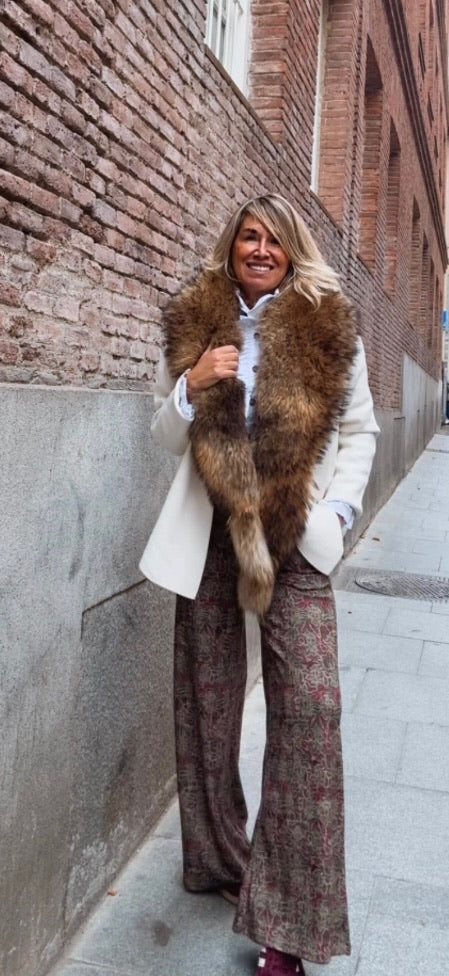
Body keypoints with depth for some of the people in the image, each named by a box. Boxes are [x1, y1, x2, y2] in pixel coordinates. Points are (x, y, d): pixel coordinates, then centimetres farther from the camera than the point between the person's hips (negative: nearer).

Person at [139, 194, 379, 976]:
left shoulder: (329, 328, 4)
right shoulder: (192, 325, 8)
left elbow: (359, 431, 10)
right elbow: (167, 438, 11)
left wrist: (337, 509, -3)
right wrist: (191, 388, -9)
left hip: (293, 537, -1)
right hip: (206, 535, 2)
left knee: (310, 703, -10)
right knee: (206, 701, 9)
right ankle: (217, 861, 32)